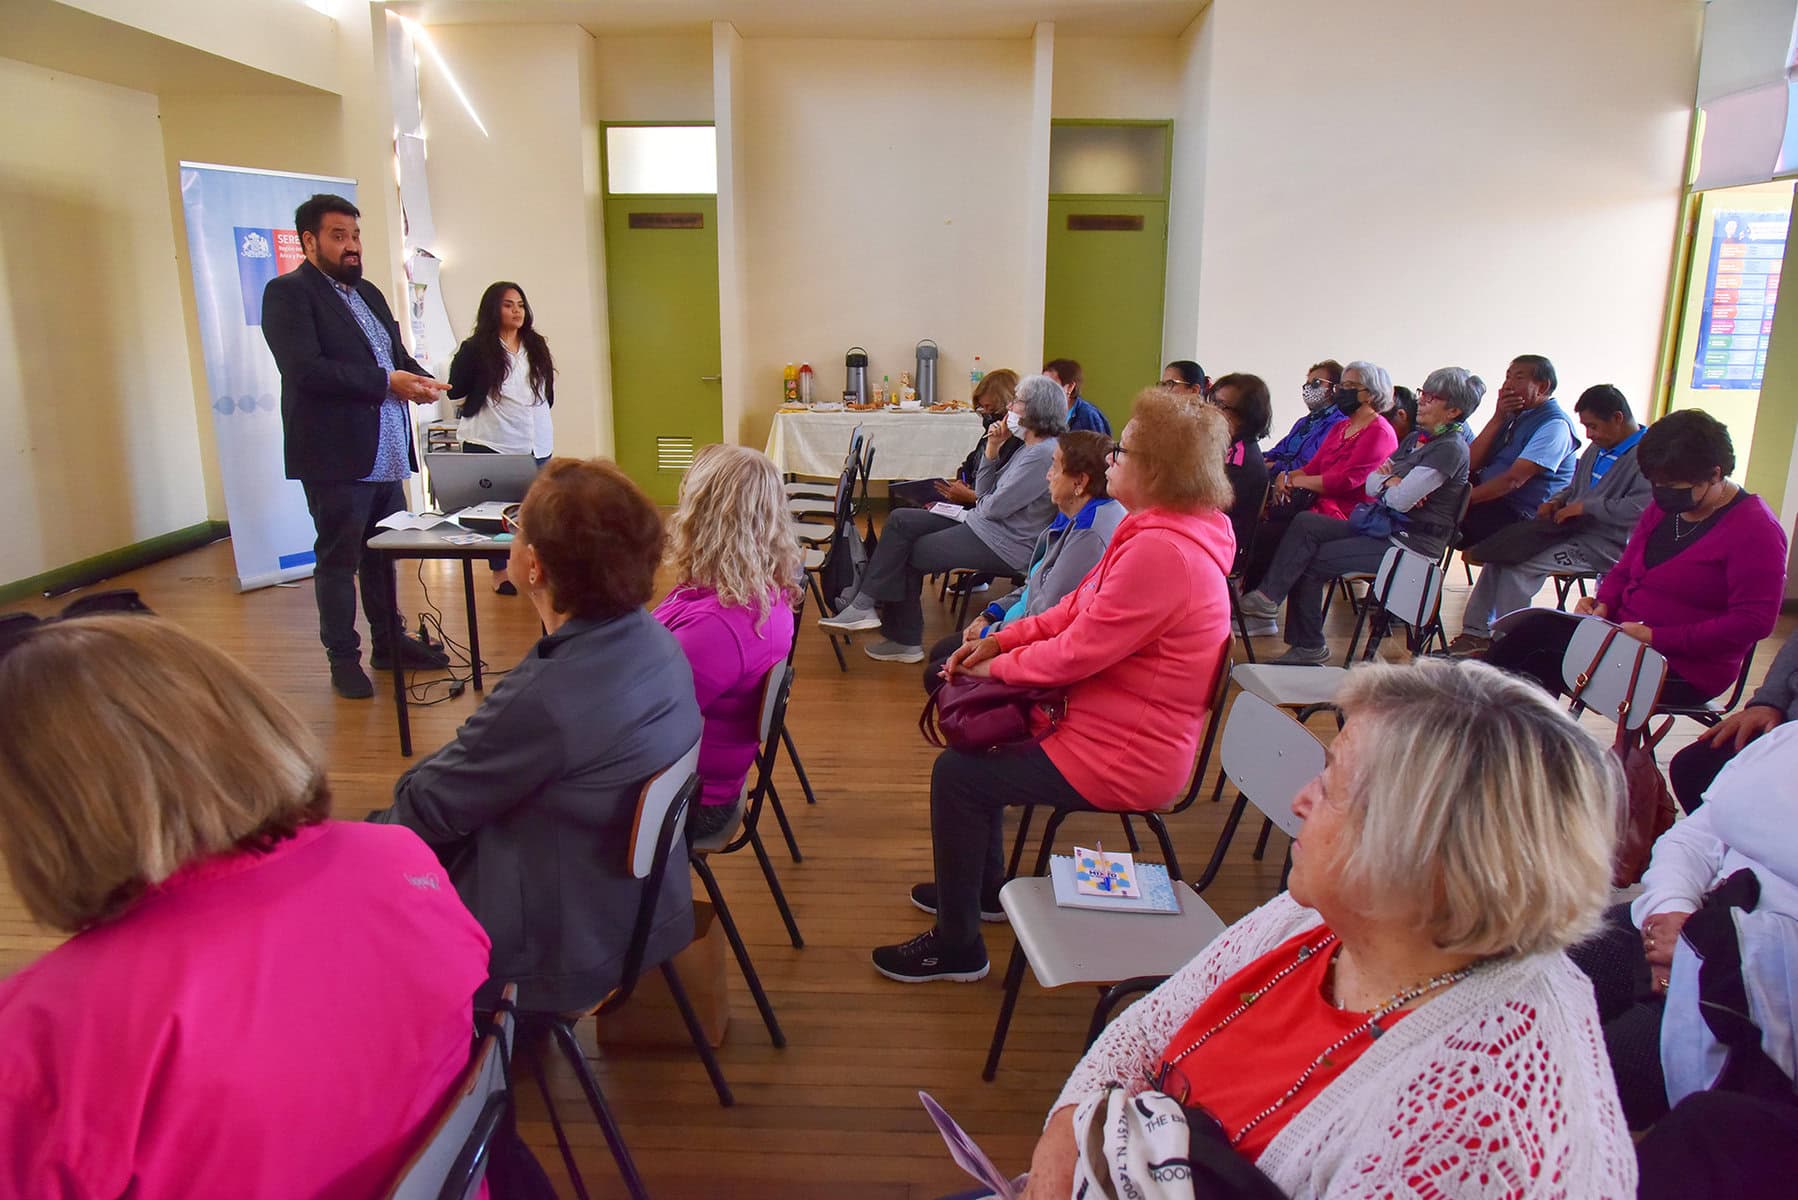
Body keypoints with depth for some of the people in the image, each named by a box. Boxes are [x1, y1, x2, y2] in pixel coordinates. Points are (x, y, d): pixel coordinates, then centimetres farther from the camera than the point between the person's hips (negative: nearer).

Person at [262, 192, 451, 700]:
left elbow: (397, 353, 24)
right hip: (337, 457, -8)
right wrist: (385, 382, -22)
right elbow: (305, 370, -20)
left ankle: (389, 643, 29)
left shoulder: (368, 292, 18)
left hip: (387, 454, 8)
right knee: (339, 559, 3)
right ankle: (344, 659, 13)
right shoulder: (287, 293, -8)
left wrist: (419, 378, 1)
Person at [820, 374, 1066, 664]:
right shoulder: (1031, 448, 15)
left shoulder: (1044, 454, -19)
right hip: (982, 525, 10)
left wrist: (975, 508, 3)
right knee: (901, 521, 1)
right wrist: (992, 448, 2)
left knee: (907, 555, -6)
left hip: (1003, 547, -10)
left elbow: (995, 507, -19)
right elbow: (984, 492, 13)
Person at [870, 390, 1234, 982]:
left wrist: (997, 666, -9)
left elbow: (1077, 651, -26)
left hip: (1121, 758, -11)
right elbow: (1076, 609, 12)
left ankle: (956, 946, 8)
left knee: (958, 773, -7)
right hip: (1114, 725, 11)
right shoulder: (1158, 531, 6)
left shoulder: (1161, 551, -29)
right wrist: (1000, 640, 2)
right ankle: (982, 888, 36)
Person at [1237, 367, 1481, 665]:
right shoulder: (1416, 439, 15)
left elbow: (1400, 500, -22)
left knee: (1312, 561, -14)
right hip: (1382, 527, 8)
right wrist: (1391, 481, -10)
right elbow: (1371, 484, 12)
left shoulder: (1450, 449, -14)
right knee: (1305, 523, -11)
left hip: (1411, 542, -8)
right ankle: (1268, 596, -15)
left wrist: (1385, 482, 0)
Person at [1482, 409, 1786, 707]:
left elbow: (1754, 621, -18)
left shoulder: (1755, 528, -11)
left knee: (1539, 632, -24)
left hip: (1685, 672, -7)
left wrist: (1655, 637, -21)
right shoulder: (1663, 508, 11)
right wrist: (1603, 604, -3)